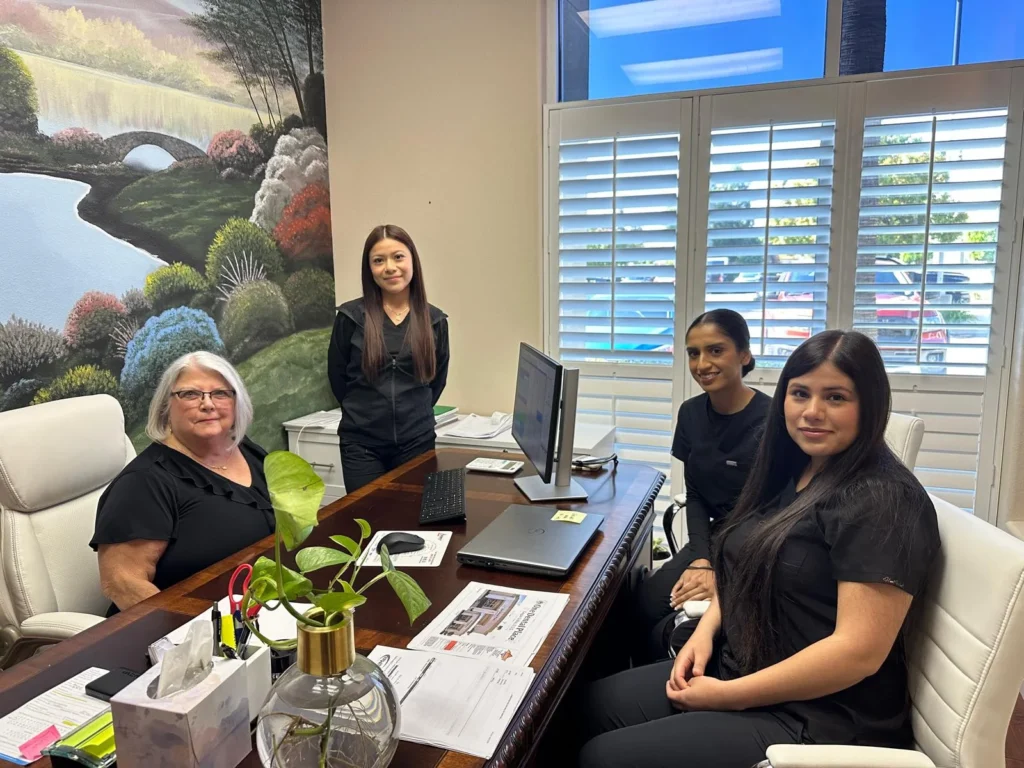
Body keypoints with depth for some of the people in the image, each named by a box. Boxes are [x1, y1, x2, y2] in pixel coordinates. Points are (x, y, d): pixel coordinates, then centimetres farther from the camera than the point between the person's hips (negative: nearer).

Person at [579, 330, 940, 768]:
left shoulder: (883, 500, -20)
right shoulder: (792, 473, 6)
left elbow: (861, 650, -25)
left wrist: (728, 695, -20)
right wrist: (706, 631, -3)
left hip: (820, 719, -8)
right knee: (597, 705, 4)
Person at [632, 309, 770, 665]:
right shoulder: (691, 413, 2)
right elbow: (695, 496, 5)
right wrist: (701, 560, -9)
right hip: (715, 539, 6)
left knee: (675, 632, -20)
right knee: (643, 605, -14)